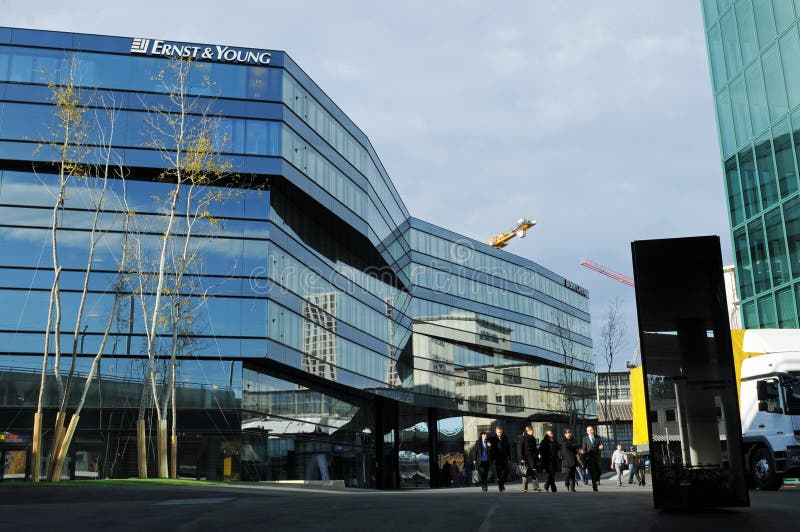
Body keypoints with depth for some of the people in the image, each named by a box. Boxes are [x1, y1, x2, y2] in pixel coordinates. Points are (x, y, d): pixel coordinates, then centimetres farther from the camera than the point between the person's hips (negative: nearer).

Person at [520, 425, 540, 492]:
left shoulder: (533, 439, 13)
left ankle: (536, 487, 3)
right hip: (526, 458, -5)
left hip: (532, 458, 5)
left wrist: (537, 459, 17)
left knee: (534, 472, 1)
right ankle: (524, 488, 4)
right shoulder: (524, 438, -5)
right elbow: (522, 449, -8)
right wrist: (522, 458, -14)